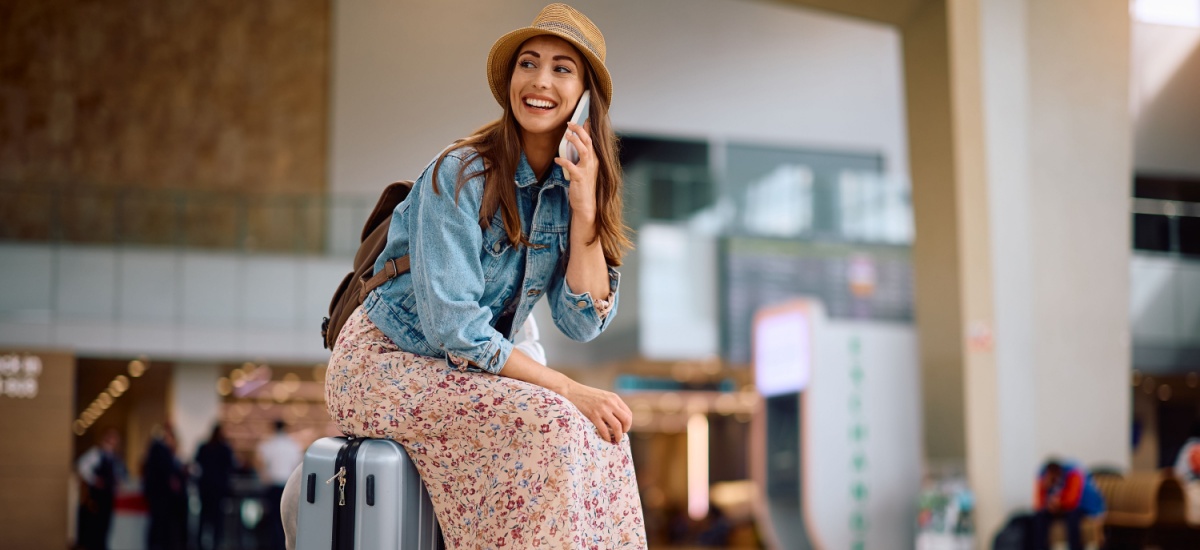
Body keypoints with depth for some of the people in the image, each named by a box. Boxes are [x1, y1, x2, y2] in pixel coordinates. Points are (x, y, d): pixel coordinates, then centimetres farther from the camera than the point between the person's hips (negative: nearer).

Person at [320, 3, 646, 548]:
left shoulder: (569, 185, 1)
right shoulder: (460, 174, -19)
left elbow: (583, 322, -6)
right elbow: (453, 325, -23)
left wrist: (584, 207, -17)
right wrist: (567, 389, -23)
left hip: (464, 373, 6)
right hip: (384, 364, -6)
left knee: (600, 427, -17)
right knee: (545, 422, -28)